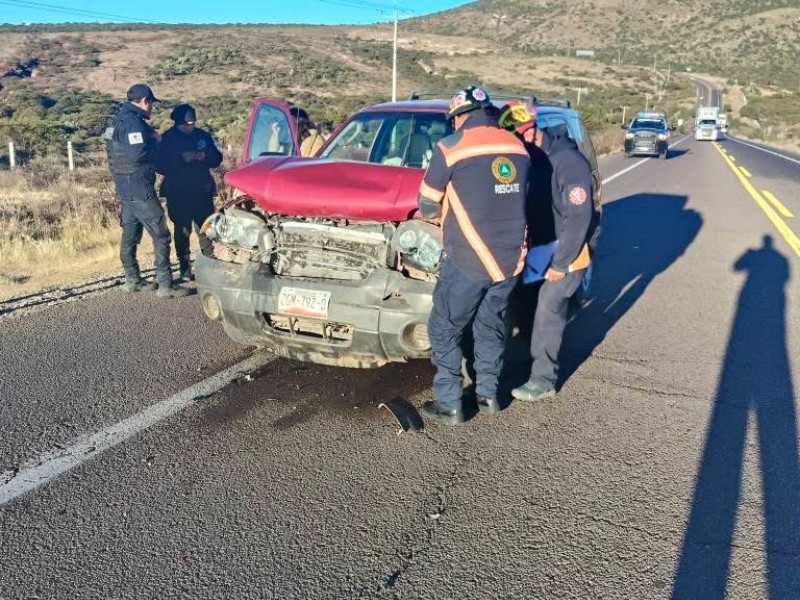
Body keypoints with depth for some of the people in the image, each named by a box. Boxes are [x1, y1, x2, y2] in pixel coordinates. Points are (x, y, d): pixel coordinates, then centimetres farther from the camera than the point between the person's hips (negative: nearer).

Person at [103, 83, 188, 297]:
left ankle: (132, 280, 25)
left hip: (125, 187, 11)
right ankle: (165, 285, -8)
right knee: (161, 235, -8)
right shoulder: (133, 123, -16)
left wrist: (150, 137, 7)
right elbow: (138, 154, -27)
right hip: (139, 187, -11)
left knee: (130, 234, 16)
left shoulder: (117, 120, 16)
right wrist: (155, 141, -10)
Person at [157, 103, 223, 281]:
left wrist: (204, 157, -12)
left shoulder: (203, 136, 7)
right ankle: (185, 269, 10)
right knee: (182, 231, 3)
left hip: (202, 191, 2)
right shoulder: (168, 138, -1)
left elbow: (217, 159, 9)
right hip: (177, 193, -2)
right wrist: (182, 159, -18)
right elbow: (160, 165, -6)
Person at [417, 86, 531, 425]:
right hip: (510, 258, 6)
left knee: (444, 331, 9)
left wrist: (443, 214, 20)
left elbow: (427, 207, -3)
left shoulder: (450, 148, -9)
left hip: (469, 260, -5)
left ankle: (449, 405, 12)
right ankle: (488, 394, 30)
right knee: (491, 326, 21)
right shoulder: (518, 148, 6)